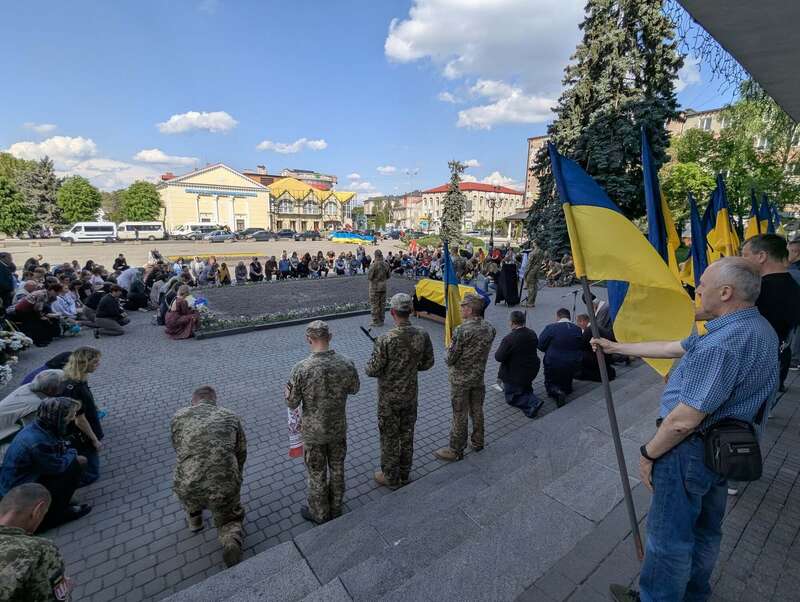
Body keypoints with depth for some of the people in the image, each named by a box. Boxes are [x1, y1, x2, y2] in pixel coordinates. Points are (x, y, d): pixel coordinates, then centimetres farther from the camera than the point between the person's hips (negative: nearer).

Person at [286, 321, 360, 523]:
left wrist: (288, 387, 4)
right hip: (338, 428, 3)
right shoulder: (346, 364, -18)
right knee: (337, 469, 24)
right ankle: (335, 508, 44)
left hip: (313, 432, -2)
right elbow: (354, 389, 0)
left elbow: (291, 403, -15)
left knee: (317, 474, 19)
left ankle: (319, 513, 40)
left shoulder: (301, 368, -26)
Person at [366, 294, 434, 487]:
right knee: (407, 435, 21)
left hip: (389, 398, -4)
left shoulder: (385, 339, -26)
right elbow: (428, 363, 1)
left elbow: (372, 371, -20)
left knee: (389, 437, 14)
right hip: (411, 395, 4)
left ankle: (390, 477, 32)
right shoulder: (422, 335, -12)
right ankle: (404, 474, 38)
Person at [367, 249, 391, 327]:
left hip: (375, 287, -6)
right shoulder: (385, 264, 1)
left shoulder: (374, 265, -18)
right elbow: (389, 275, 11)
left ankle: (376, 321, 5)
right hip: (383, 287, 6)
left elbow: (369, 277, -16)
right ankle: (381, 320, 20)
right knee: (382, 304, 13)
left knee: (375, 305, 2)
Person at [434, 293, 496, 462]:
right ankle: (478, 442, 39)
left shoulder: (461, 330, -25)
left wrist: (448, 355, 1)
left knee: (460, 415, 6)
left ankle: (456, 451, 20)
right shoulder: (490, 328, -5)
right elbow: (483, 351, 7)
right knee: (477, 411, 21)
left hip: (461, 379, -6)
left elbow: (450, 359, -19)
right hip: (479, 376, 6)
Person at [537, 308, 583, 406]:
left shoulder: (550, 328, -16)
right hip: (573, 366, 4)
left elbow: (540, 345, -11)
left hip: (553, 365, -4)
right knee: (567, 383, 32)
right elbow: (580, 347, 4)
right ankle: (565, 389, 3)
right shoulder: (578, 329, -4)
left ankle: (556, 391, -11)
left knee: (549, 384, 18)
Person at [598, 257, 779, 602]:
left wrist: (648, 453, -13)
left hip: (690, 450, -10)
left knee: (668, 535, 11)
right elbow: (675, 348, 10)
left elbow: (684, 421, -29)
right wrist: (617, 348, 15)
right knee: (705, 529, 26)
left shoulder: (722, 344, -31)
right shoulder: (759, 328, 3)